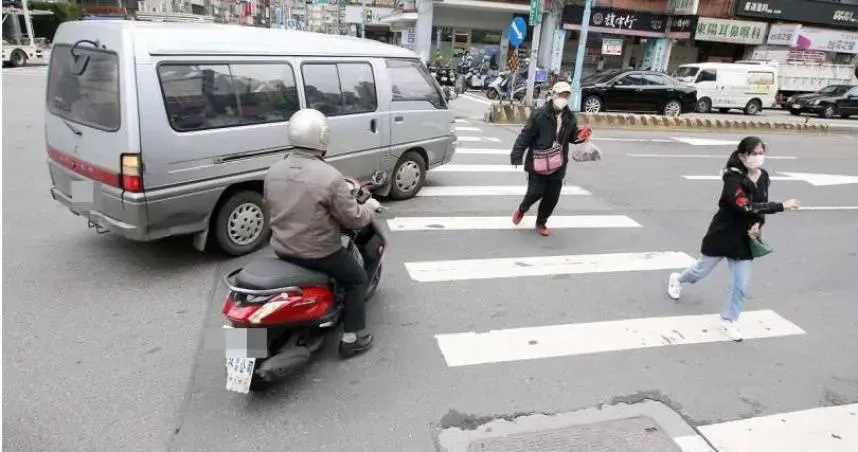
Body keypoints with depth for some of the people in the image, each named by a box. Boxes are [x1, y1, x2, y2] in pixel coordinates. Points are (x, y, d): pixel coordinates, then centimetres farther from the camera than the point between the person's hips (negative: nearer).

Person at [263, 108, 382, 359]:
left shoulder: (273, 172, -3)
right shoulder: (330, 176, -22)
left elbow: (269, 209, 11)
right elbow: (353, 218, -16)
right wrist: (370, 206, 5)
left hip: (282, 249, 7)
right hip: (319, 252, -6)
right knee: (358, 279, 15)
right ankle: (351, 338, 19)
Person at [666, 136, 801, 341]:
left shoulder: (763, 177, -2)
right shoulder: (733, 178, -24)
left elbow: (762, 206, 7)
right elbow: (746, 207, -36)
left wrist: (757, 225, -12)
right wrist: (782, 206, -37)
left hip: (744, 238, 5)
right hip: (722, 234, -5)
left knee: (741, 285, 5)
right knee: (702, 270, 17)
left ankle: (728, 320, 25)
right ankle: (677, 279, 49)